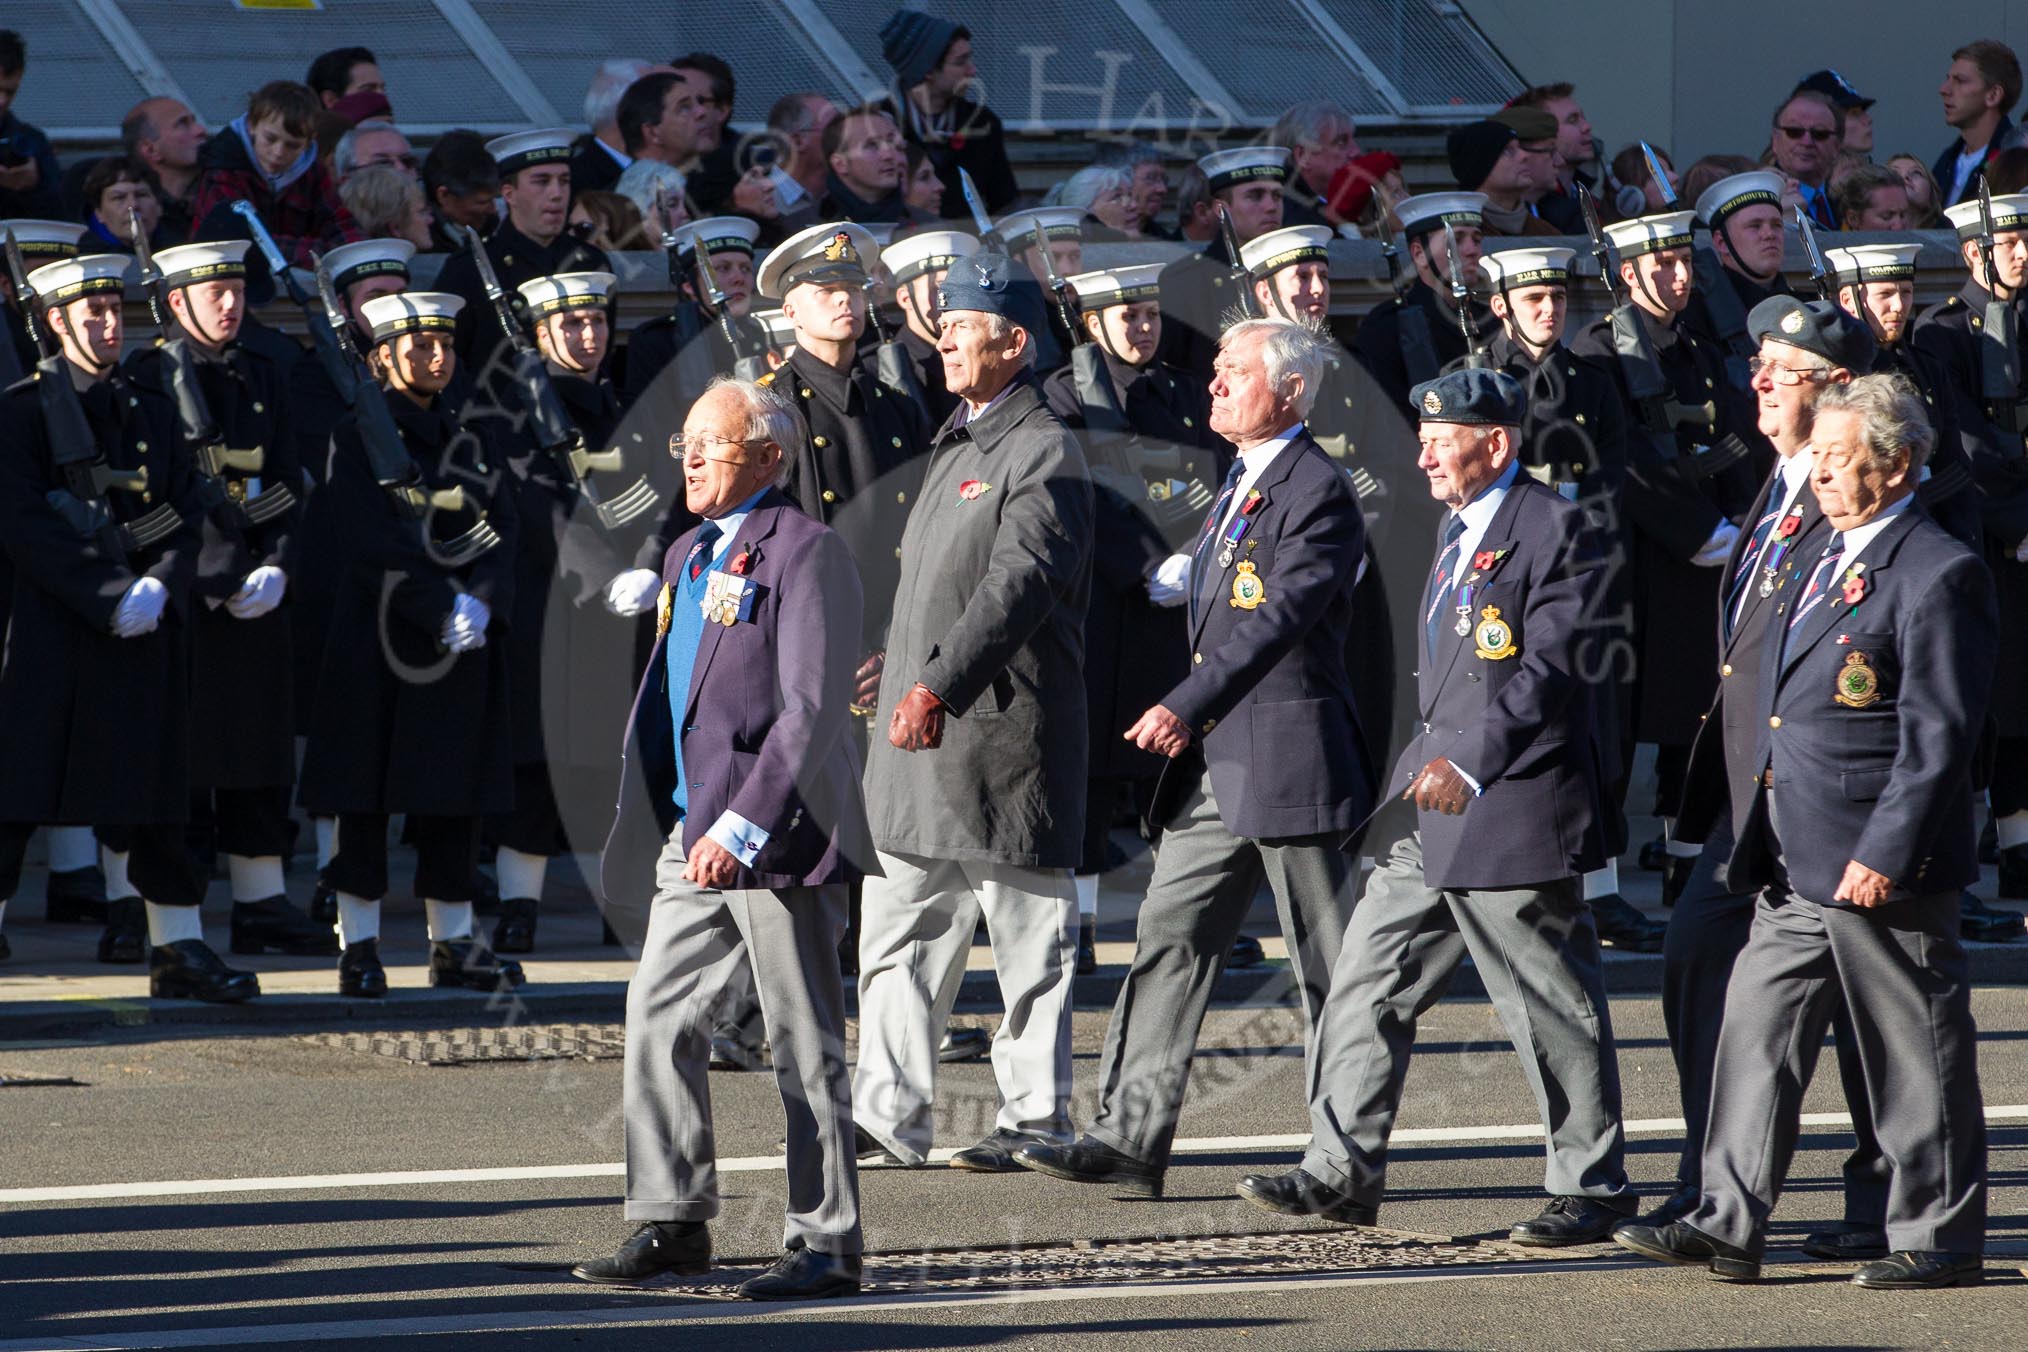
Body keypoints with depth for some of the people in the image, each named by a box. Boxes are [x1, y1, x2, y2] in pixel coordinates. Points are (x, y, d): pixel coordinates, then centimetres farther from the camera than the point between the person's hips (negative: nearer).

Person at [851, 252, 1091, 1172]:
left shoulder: (1044, 454, -12)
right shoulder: (956, 447, 18)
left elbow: (1019, 585, -23)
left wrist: (937, 685, -31)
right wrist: (895, 673, 24)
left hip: (1002, 729, -9)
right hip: (920, 728, 9)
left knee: (1028, 935, -1)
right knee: (899, 930, 6)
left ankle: (1036, 1117, 5)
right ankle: (890, 1116, 7)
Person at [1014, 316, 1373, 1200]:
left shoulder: (1319, 493, -14)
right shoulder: (1240, 483, 16)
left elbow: (1280, 618, -24)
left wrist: (1187, 706, -29)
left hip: (1292, 761, -9)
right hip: (1216, 762, 9)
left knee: (1326, 966, 0)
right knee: (1169, 937, 2)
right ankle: (1130, 1137, 0)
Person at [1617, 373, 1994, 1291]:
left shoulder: (1938, 576, -13)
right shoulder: (1829, 559, 15)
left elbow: (1937, 735, -16)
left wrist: (1884, 855, -20)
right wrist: (1758, 837, 18)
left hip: (1883, 868, -9)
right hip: (1796, 869, 9)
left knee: (1915, 1055, 1)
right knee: (1757, 1031, 4)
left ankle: (1938, 1239, 10)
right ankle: (1730, 1226, 6)